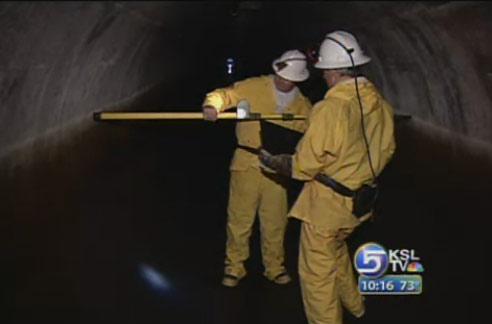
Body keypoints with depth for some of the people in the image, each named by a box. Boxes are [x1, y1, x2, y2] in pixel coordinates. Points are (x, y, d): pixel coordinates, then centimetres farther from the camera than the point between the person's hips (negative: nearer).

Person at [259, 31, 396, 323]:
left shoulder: (329, 109, -24)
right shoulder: (380, 103, -3)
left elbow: (303, 166, -17)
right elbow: (385, 151, 11)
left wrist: (271, 161, 1)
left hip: (327, 204, -8)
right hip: (360, 201, 8)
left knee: (317, 272, 8)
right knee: (336, 249, 33)